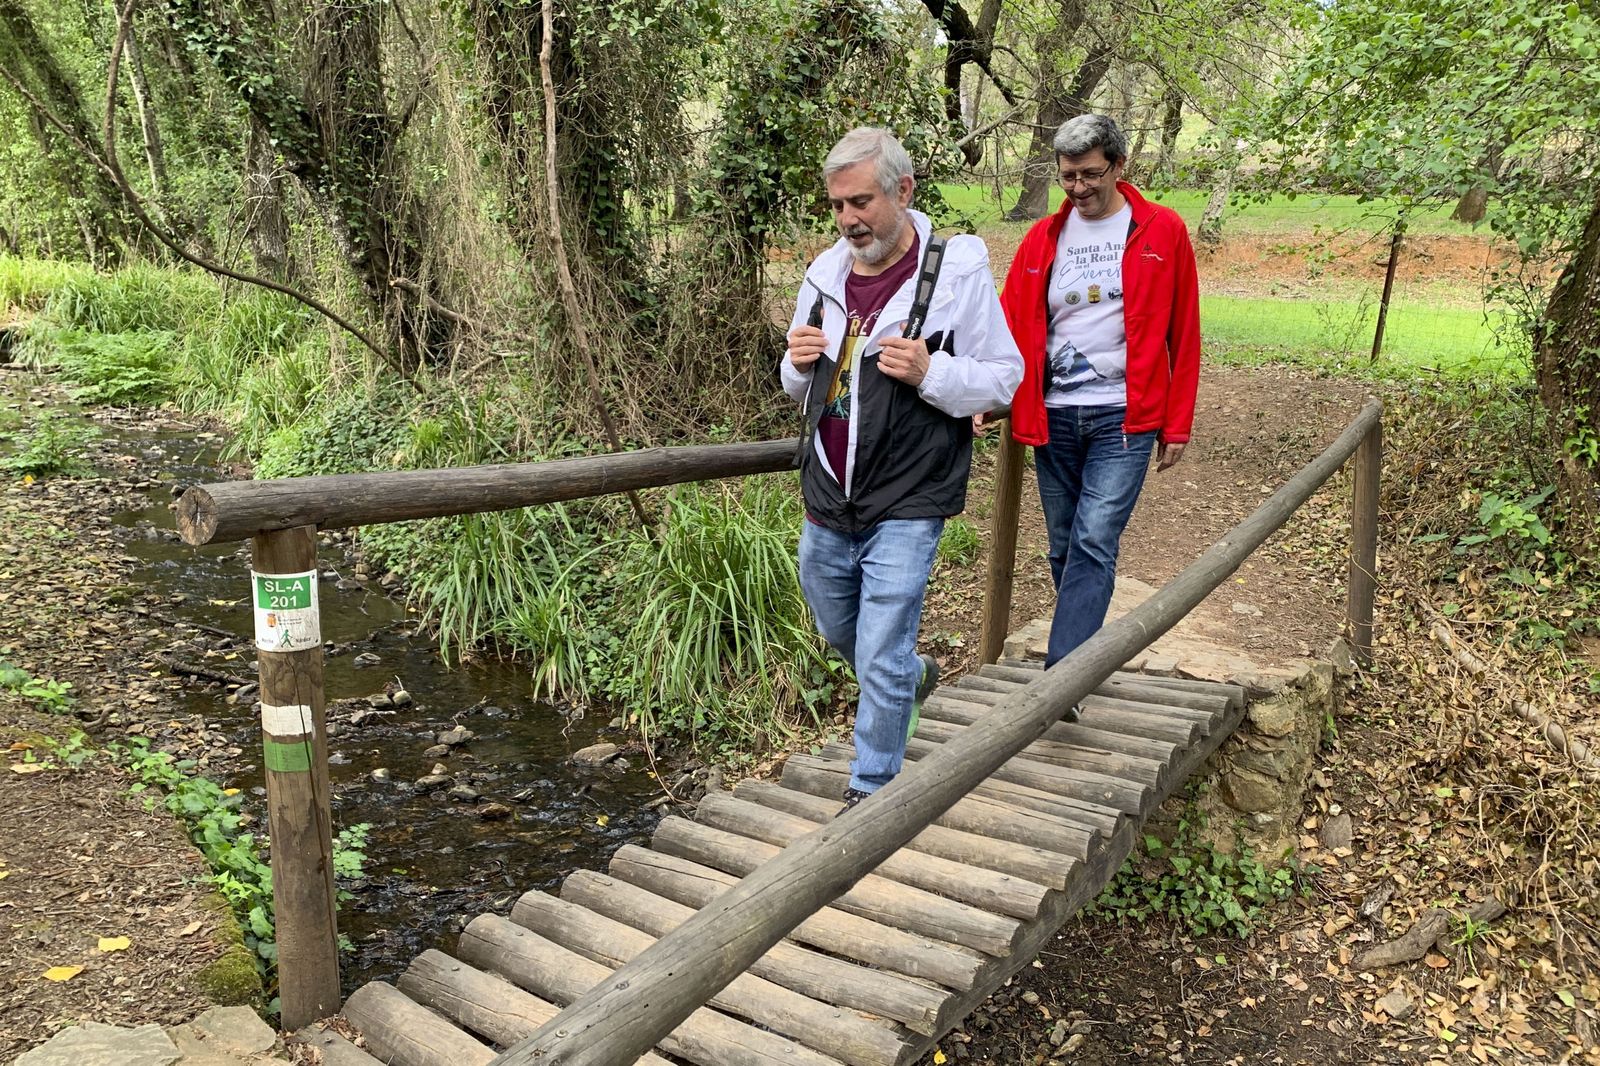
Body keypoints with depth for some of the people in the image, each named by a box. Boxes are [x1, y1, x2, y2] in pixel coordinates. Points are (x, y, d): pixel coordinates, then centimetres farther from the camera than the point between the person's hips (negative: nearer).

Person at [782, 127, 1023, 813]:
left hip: (904, 507, -6)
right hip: (826, 503, 6)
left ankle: (871, 792, 19)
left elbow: (1003, 377, -6)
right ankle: (914, 675, 52)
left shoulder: (957, 273, -9)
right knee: (842, 638, 23)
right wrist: (798, 364, -6)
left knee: (880, 665, -1)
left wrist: (929, 373, -23)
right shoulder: (825, 274, 7)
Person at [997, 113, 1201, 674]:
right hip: (1054, 416, 4)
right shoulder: (1043, 238, 8)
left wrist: (1177, 425, 0)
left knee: (1093, 545, -13)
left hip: (1124, 417, -3)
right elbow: (1012, 324, 2)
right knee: (1064, 548, 11)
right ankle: (1081, 658, 28)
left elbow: (1183, 337, 2)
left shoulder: (1163, 232, 1)